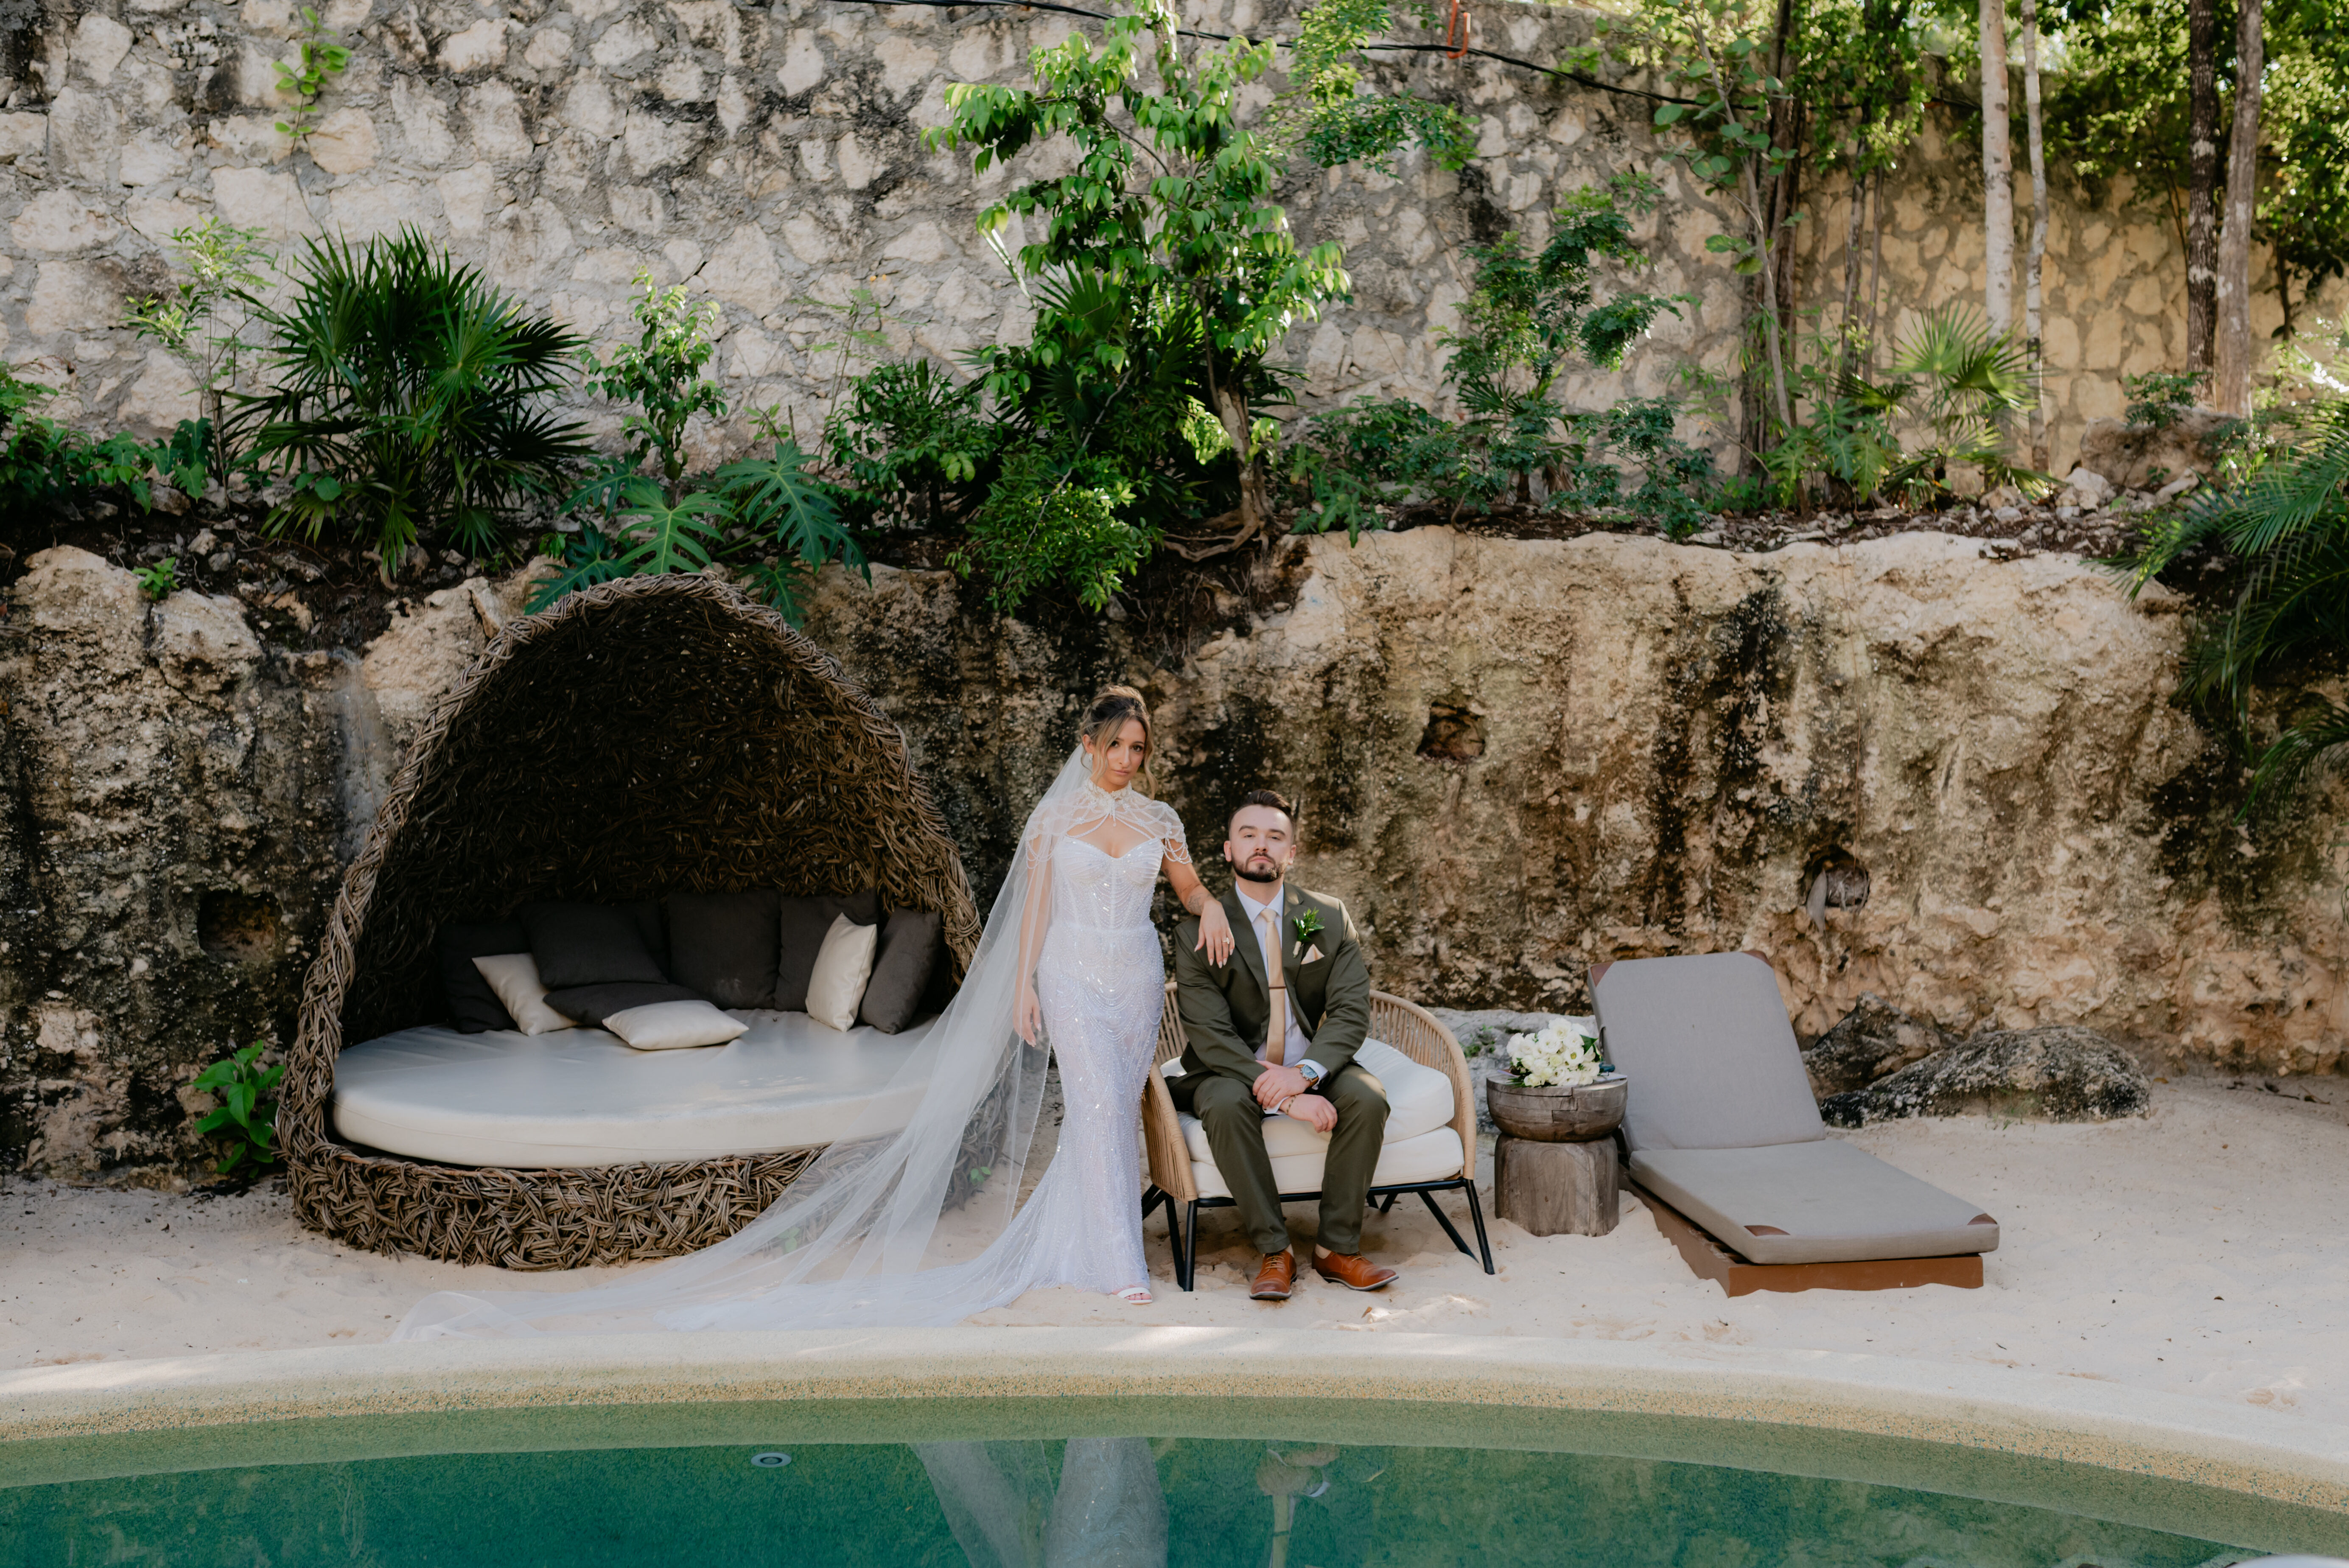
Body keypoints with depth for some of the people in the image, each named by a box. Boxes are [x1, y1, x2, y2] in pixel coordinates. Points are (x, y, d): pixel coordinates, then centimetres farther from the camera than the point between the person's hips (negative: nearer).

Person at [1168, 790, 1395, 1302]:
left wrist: (1304, 1073, -28)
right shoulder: (1198, 932, -8)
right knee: (1226, 1106, -35)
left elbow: (1351, 1011, -7)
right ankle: (1275, 1252, -23)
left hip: (1312, 1069, 2)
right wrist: (1285, 1097, -27)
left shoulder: (1329, 918, 1)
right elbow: (1210, 1034, -15)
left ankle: (1337, 1248, -16)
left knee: (1367, 1097, -27)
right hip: (1235, 1071, -2)